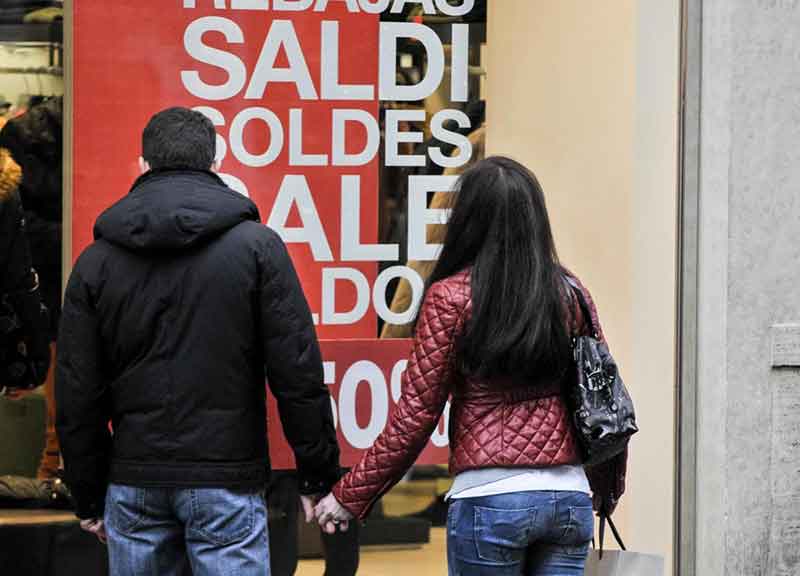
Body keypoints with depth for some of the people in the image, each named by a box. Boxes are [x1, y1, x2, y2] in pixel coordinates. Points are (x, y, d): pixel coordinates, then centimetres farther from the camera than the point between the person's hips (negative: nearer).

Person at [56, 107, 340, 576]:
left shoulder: (97, 260, 5)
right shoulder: (256, 245, -3)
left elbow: (77, 395, 7)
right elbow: (297, 372, -7)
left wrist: (90, 497, 15)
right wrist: (318, 476, 1)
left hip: (133, 483, 3)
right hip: (226, 481, -3)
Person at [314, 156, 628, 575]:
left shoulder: (450, 298, -4)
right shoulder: (570, 294, 6)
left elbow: (415, 416, -5)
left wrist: (350, 495, 3)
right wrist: (607, 491, 27)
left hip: (490, 498, -4)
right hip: (570, 496, 4)